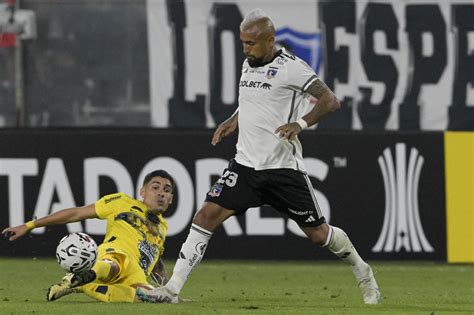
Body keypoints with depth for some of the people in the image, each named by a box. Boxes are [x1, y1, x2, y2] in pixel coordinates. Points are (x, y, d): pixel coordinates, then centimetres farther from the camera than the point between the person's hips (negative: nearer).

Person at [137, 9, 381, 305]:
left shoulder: (291, 67, -11)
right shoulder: (249, 64, 11)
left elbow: (331, 101, -16)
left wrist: (300, 124, -29)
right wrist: (233, 121, 16)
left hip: (284, 167, -6)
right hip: (246, 164, 6)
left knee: (319, 234, 3)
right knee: (208, 215, -10)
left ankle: (363, 272, 30)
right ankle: (172, 289, -11)